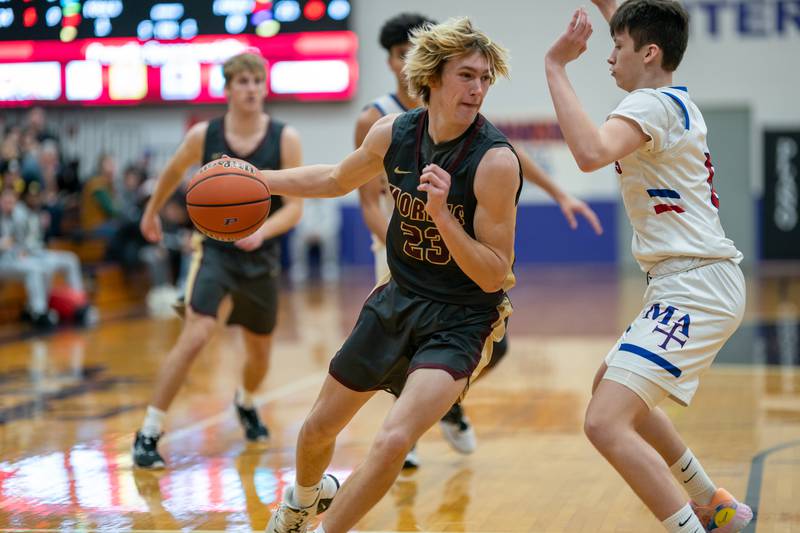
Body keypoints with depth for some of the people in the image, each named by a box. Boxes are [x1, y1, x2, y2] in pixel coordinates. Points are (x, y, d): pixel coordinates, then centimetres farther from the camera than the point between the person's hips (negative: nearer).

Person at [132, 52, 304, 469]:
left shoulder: (285, 139, -10)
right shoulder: (204, 136, -9)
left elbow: (294, 207, -10)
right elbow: (173, 172, 13)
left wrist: (262, 231, -28)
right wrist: (152, 212, 25)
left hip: (261, 257, 2)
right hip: (214, 250, -2)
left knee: (260, 351, 16)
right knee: (195, 336, -22)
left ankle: (246, 403, 52)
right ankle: (148, 435, -13)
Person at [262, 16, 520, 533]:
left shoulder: (496, 161, -23)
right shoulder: (393, 133, -7)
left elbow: (494, 275, -21)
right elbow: (338, 179, 15)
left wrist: (441, 214, -34)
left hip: (461, 320, -5)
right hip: (397, 300, 5)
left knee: (393, 440, -25)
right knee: (319, 428, 17)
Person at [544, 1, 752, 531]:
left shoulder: (650, 105, -13)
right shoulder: (679, 101, 15)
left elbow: (591, 152, -35)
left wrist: (556, 65, -26)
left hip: (695, 288, -11)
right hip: (700, 283, 11)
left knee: (605, 423, -21)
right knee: (611, 386, 29)